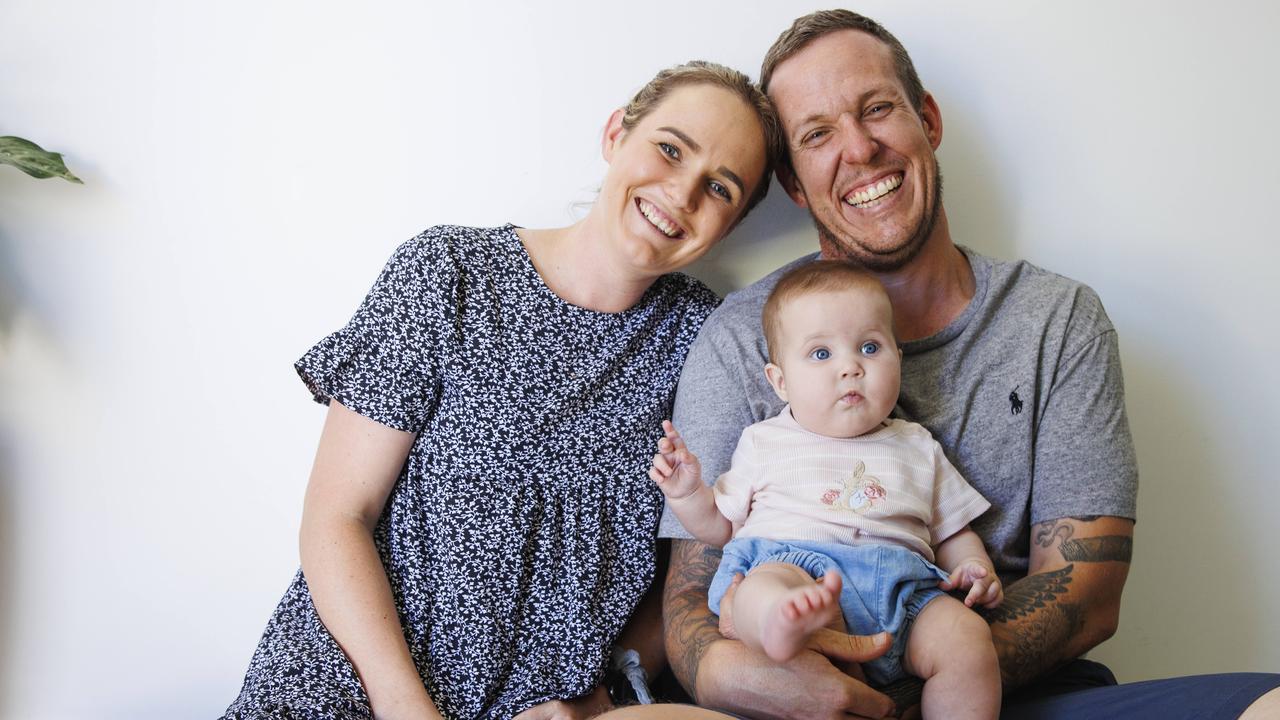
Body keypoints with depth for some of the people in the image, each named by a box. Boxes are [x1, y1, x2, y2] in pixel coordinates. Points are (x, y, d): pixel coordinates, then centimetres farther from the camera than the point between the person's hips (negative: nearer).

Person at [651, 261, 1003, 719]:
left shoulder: (917, 447, 27)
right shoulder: (763, 443, 22)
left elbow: (952, 531, 30)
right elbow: (720, 527, 24)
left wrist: (975, 565, 9)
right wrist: (686, 493, 6)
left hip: (900, 586, 3)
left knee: (967, 639, -27)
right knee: (767, 584, -38)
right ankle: (784, 624, -69)